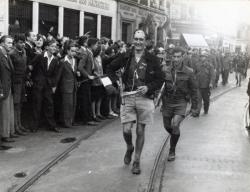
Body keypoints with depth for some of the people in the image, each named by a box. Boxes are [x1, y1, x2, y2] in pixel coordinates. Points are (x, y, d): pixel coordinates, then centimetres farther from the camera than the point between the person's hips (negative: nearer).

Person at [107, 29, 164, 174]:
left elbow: (160, 80, 3)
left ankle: (137, 161, 21)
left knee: (140, 131, 6)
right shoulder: (126, 57, 3)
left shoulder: (152, 59, -1)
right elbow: (110, 69, 17)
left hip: (144, 98, -1)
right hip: (128, 97, 1)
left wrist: (148, 87, -14)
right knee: (126, 130, -5)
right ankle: (129, 148, 30)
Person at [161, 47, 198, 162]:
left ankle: (172, 151, 0)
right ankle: (175, 137, 46)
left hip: (181, 103, -3)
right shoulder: (166, 71, 0)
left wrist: (194, 107, 1)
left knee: (175, 125, -18)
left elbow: (193, 90, 1)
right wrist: (161, 103, 9)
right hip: (167, 102, 3)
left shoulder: (188, 72, -5)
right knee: (167, 126, 11)